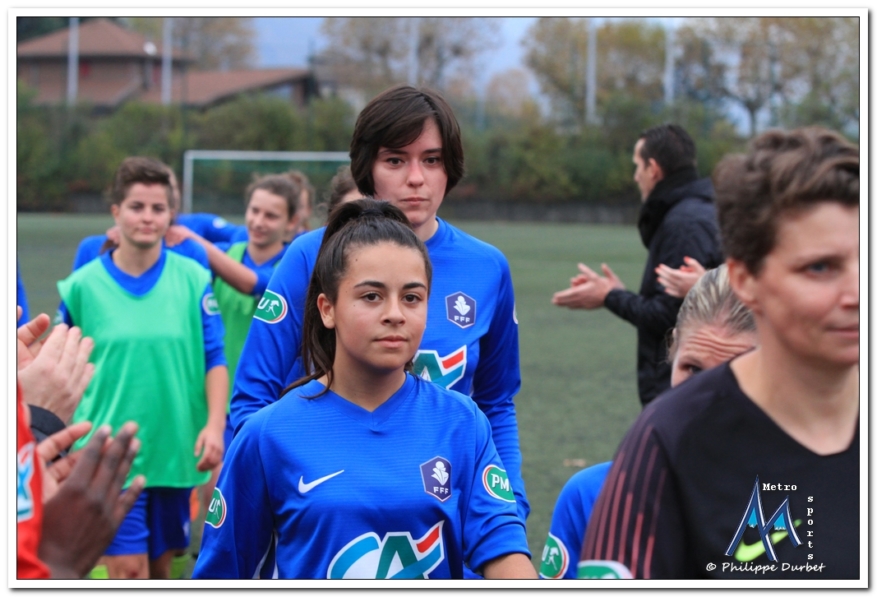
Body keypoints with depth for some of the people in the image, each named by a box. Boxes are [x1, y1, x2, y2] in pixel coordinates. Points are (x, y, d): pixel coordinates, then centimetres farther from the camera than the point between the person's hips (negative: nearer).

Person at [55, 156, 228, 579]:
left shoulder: (192, 279, 2)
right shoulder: (83, 284, -1)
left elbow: (214, 359, 2)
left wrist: (214, 425, -11)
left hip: (175, 449, 2)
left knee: (159, 567, 13)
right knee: (127, 569, -8)